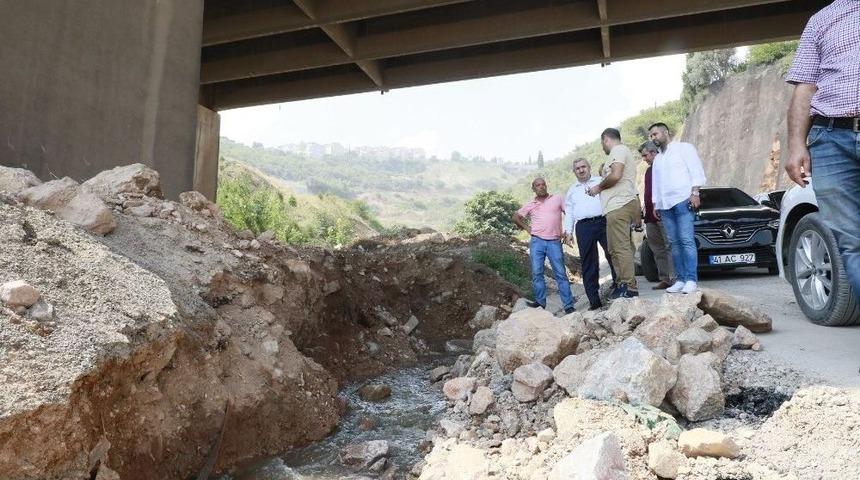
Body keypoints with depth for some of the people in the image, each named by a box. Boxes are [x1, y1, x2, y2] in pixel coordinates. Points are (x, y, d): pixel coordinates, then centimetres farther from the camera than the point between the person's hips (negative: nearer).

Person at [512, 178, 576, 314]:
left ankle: (569, 306, -3)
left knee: (560, 274, -4)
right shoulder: (530, 205, 13)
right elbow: (515, 217, 20)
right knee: (537, 273, -1)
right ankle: (540, 302, 8)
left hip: (554, 242, -2)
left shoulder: (557, 199, 7)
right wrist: (527, 228, 9)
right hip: (537, 242, 2)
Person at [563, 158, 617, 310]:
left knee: (613, 255, -7)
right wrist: (568, 232, 8)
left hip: (603, 222, -1)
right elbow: (569, 212, 18)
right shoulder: (572, 190, 21)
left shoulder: (601, 181, 14)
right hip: (583, 227, 2)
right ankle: (594, 300, 1)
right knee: (588, 264, -1)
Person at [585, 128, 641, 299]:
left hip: (619, 206, -11)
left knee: (621, 248, -13)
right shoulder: (624, 152, 29)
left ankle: (629, 287, -14)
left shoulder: (618, 150, -3)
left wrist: (598, 187, -4)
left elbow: (615, 176, -17)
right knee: (616, 249, 10)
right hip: (623, 203, 11)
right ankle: (623, 284, 10)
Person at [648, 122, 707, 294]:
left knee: (687, 240, -13)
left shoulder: (683, 148, 8)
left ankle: (691, 280, -14)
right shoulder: (657, 158, 28)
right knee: (674, 243, 1)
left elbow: (697, 171, -2)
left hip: (683, 201, -6)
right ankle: (681, 279, 1)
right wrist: (655, 204, 18)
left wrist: (694, 193, -13)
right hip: (664, 205, 6)